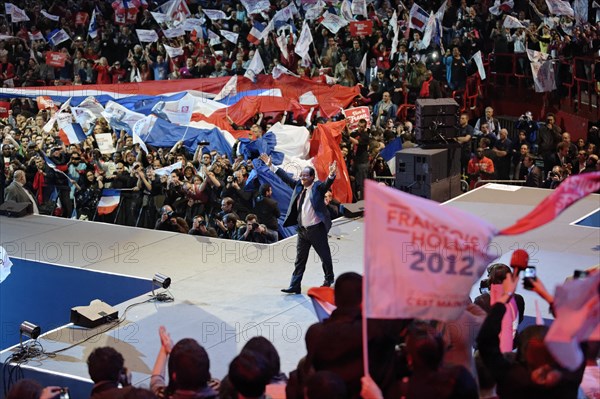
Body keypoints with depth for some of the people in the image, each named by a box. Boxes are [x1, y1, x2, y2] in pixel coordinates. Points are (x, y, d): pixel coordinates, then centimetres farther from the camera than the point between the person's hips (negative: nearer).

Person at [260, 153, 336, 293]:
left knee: (325, 256, 9)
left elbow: (327, 183, -26)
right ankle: (295, 286, 9)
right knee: (300, 259, 7)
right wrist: (271, 166, 13)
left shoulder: (318, 187, -9)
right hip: (302, 229, 6)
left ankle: (329, 279, 30)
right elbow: (285, 177, 13)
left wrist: (331, 174, -47)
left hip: (317, 229, -5)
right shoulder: (298, 185, 7)